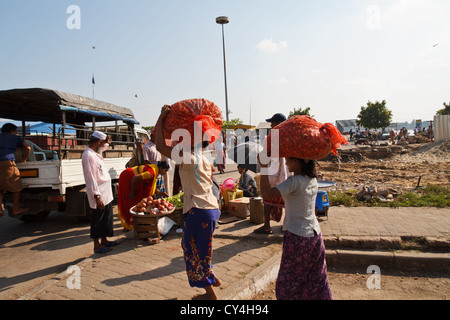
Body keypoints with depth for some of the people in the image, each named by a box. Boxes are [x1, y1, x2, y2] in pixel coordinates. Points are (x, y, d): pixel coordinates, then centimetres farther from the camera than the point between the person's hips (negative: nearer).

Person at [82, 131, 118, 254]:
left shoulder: (95, 154, 11)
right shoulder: (88, 156, -19)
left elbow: (103, 147, 37)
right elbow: (91, 179, -23)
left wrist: (107, 141, 15)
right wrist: (97, 197, -23)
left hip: (106, 195, 10)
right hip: (99, 197, -10)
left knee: (106, 219, 18)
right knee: (97, 221, 2)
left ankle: (104, 241, 30)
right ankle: (97, 245, 13)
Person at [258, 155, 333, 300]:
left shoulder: (295, 181, -19)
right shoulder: (313, 180, 4)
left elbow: (267, 193, -27)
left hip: (297, 237, -7)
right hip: (315, 235, 7)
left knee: (289, 281, 9)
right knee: (317, 279, 20)